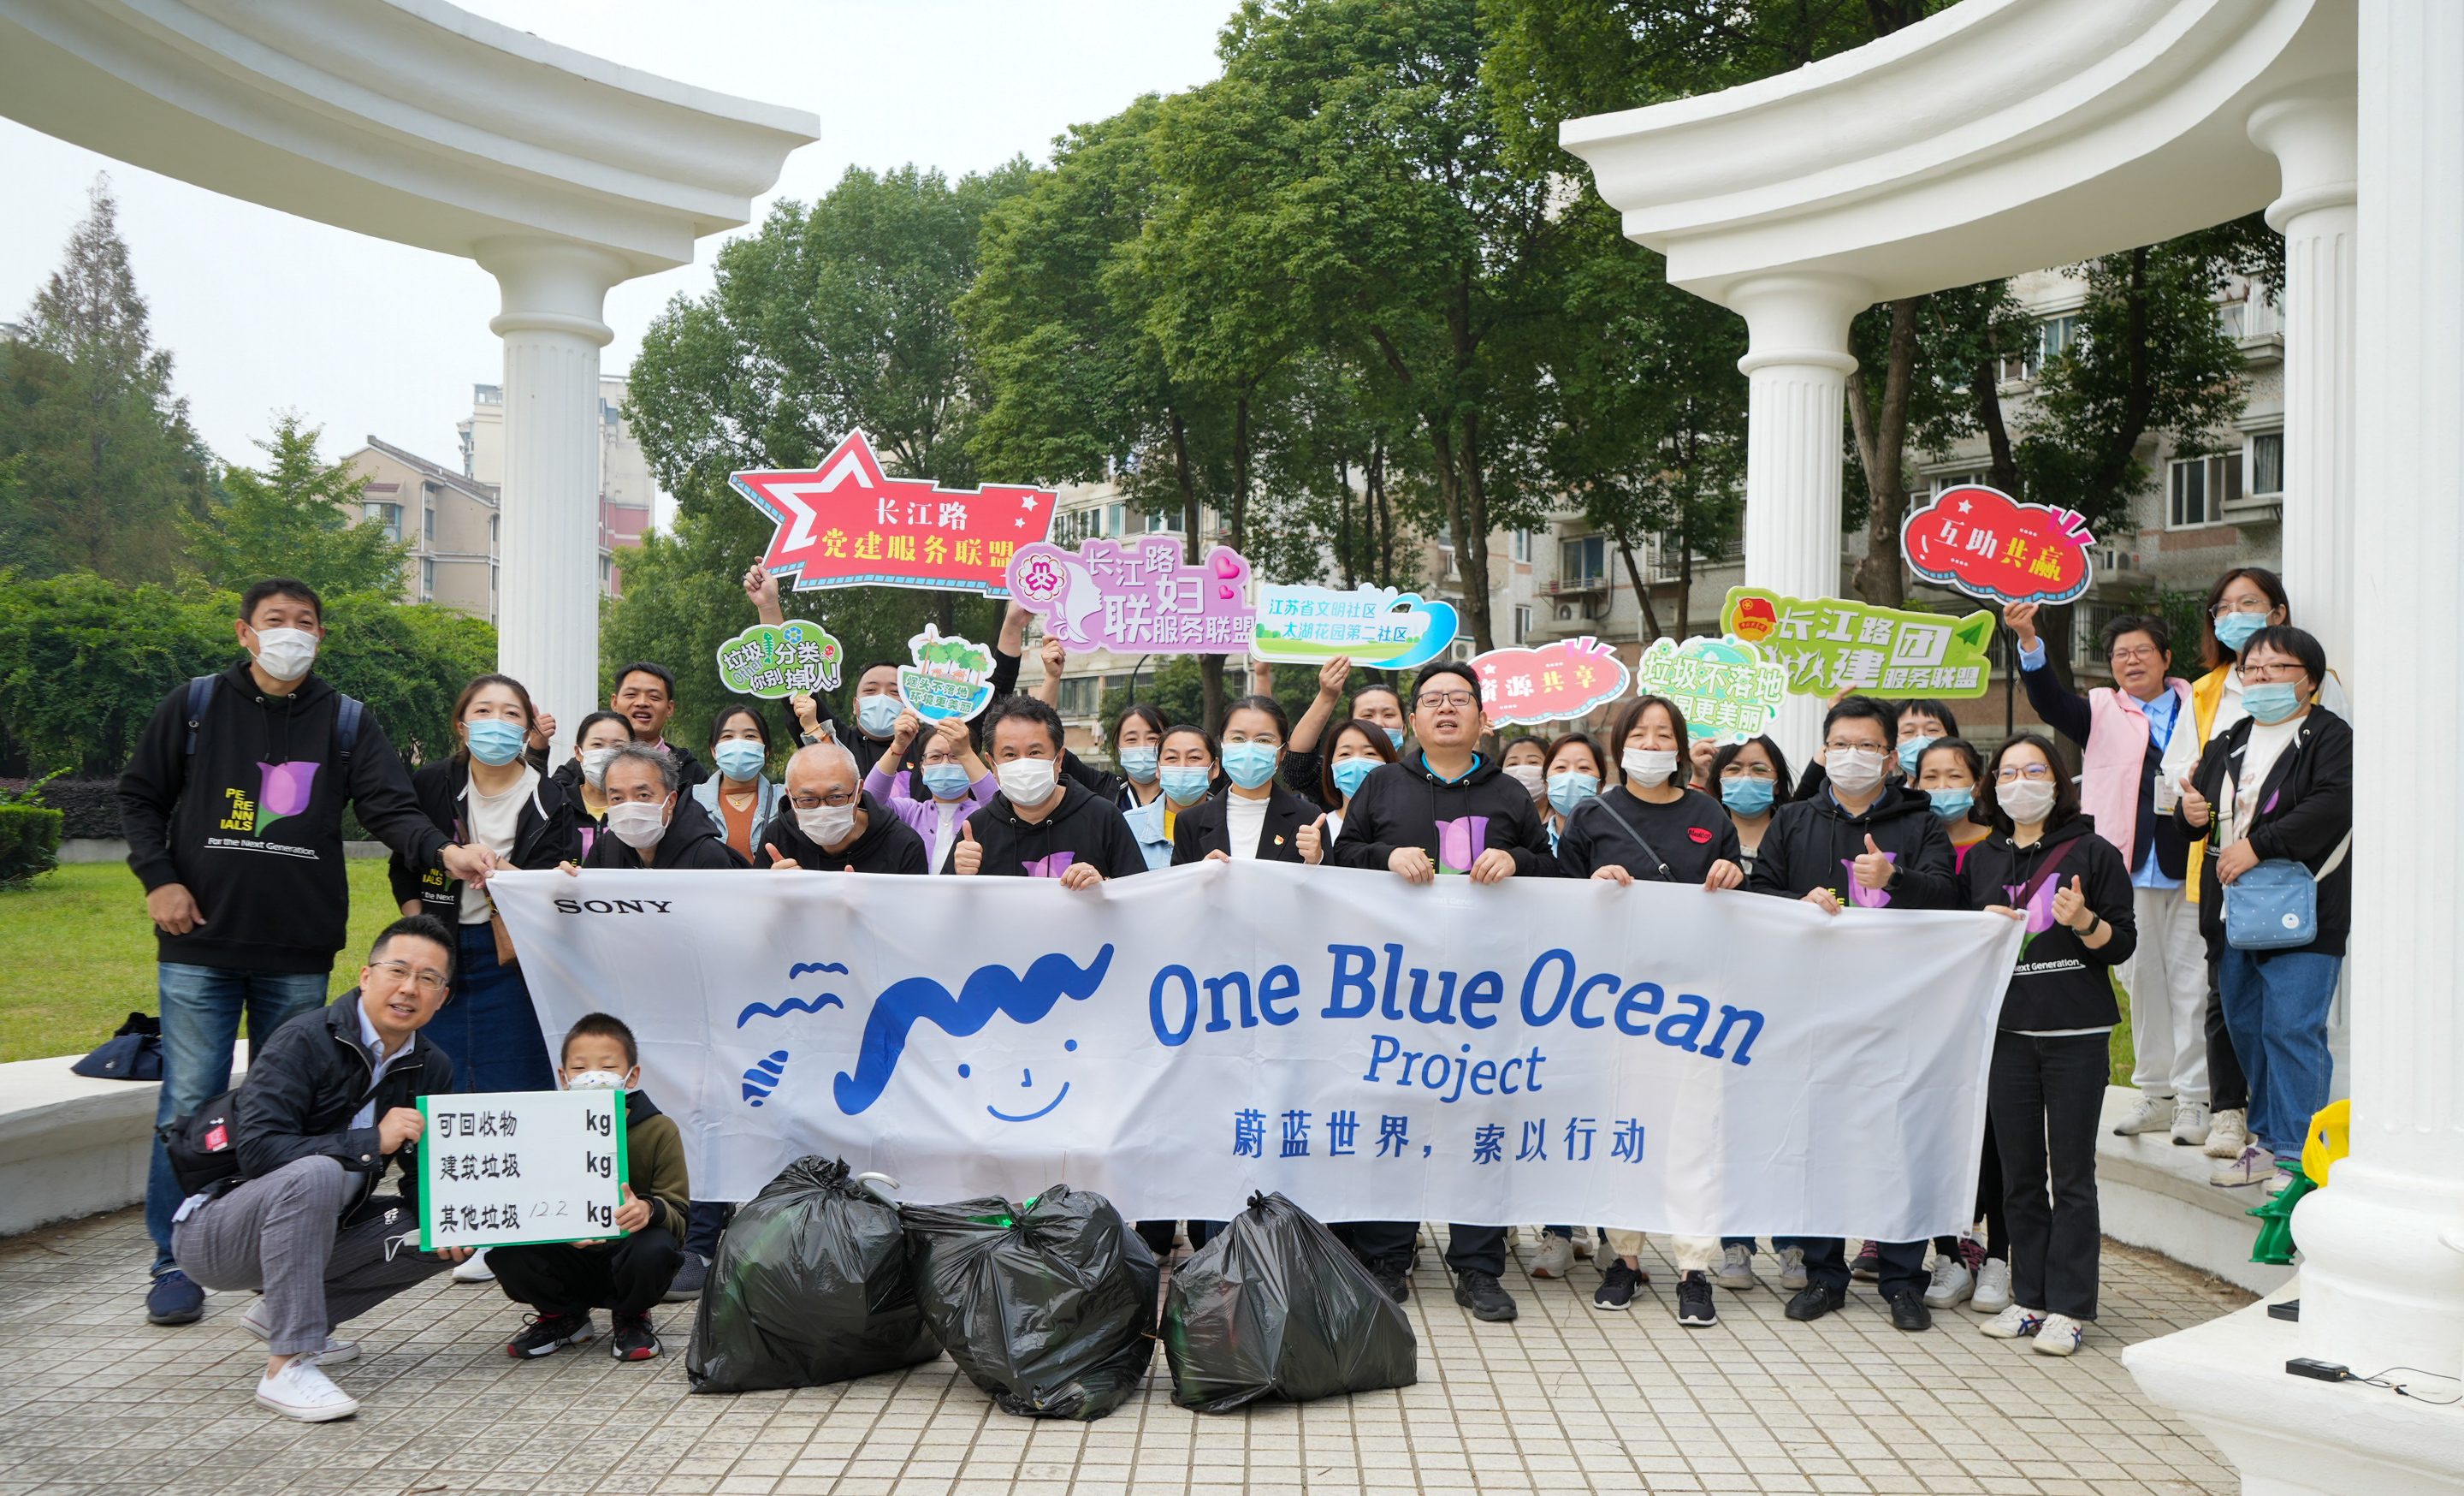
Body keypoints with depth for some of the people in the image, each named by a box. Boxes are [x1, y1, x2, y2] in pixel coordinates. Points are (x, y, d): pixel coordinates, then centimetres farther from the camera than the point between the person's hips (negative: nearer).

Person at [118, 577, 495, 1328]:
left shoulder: (347, 722, 5)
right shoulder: (194, 705, 5)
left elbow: (389, 808, -5)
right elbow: (140, 795, 11)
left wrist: (443, 851, -24)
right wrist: (159, 878, -3)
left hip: (298, 954, 1)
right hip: (200, 945, -1)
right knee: (190, 1102, 0)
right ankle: (175, 1263, 11)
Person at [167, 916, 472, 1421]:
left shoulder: (432, 1068, 1)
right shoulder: (304, 1041, -20)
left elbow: (424, 1169, 7)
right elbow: (257, 1151, -28)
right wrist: (371, 1141, -32)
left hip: (314, 1231, 7)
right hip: (214, 1234, -7)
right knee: (315, 1173, -35)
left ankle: (281, 1313, 7)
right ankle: (287, 1365, -31)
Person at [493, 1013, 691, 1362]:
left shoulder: (659, 1130, -7)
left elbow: (678, 1214, -10)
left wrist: (649, 1209, -35)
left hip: (624, 1260, -2)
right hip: (570, 1264, 2)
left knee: (654, 1248, -35)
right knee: (506, 1251, -23)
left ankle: (630, 1318, 3)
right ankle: (563, 1318, 10)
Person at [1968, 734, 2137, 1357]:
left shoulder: (2093, 853, 1)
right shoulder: (1980, 860, 12)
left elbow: (2122, 944, 0)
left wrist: (2082, 921, -19)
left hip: (2077, 1032, -3)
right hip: (2007, 1030, 4)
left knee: (2071, 1175, -2)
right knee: (2019, 1174, 7)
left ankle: (2069, 1305, 4)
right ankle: (2029, 1297, 16)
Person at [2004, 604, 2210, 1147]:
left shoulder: (2197, 708, 10)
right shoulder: (2101, 711, 10)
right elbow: (2047, 700, -8)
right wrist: (2028, 642, -24)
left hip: (2187, 863, -1)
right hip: (2129, 866, 1)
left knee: (2190, 977, -2)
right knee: (2141, 978, 8)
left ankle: (2194, 1097, 6)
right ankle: (2156, 1093, 19)